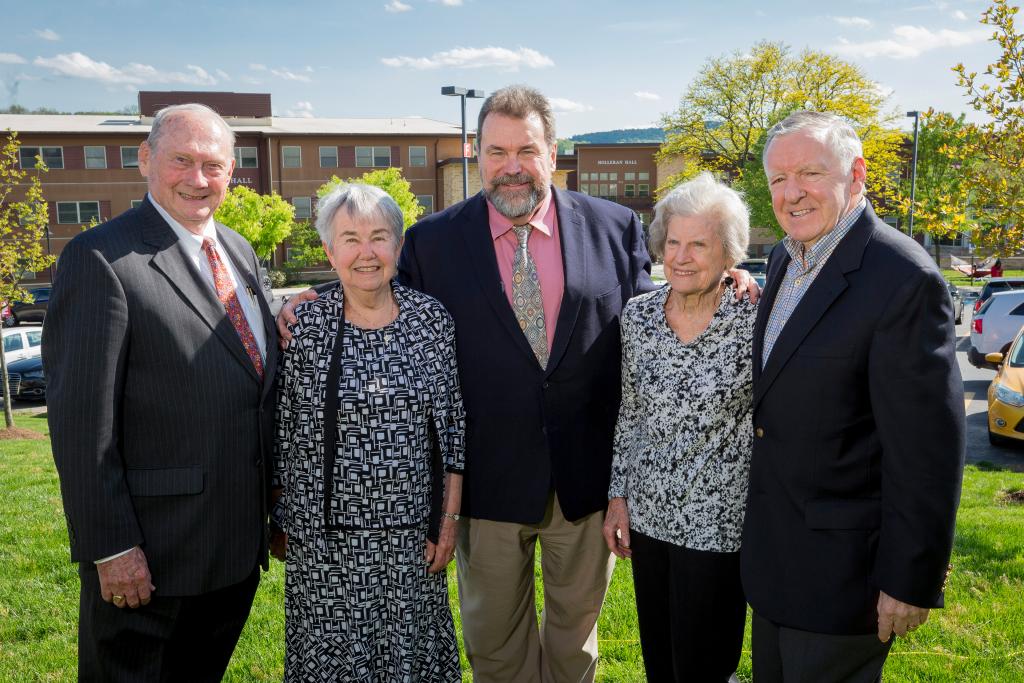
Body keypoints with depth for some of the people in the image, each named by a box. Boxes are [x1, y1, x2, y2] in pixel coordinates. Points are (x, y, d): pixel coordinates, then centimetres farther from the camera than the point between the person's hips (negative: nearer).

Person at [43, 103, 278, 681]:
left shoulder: (240, 253, 9)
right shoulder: (101, 259, -15)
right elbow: (82, 421, -18)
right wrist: (109, 546, -18)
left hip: (239, 546, 7)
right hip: (147, 555, -7)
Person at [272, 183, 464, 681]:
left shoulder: (432, 318, -2)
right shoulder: (303, 325, -6)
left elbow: (452, 424, 3)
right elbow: (281, 434, 0)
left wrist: (450, 518, 2)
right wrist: (280, 520, 4)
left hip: (410, 535, 2)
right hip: (323, 537, -1)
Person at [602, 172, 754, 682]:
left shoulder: (754, 320, -14)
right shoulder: (637, 315, -1)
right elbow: (628, 414, 7)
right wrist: (618, 496, 7)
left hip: (717, 523, -4)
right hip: (647, 515, 4)